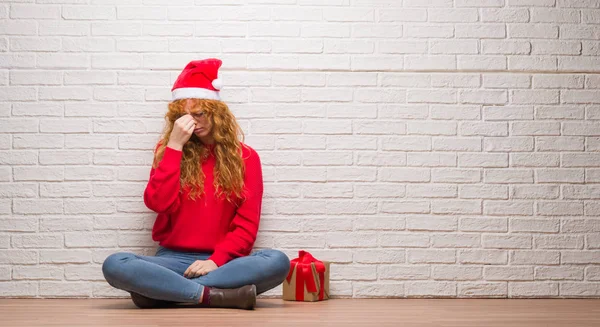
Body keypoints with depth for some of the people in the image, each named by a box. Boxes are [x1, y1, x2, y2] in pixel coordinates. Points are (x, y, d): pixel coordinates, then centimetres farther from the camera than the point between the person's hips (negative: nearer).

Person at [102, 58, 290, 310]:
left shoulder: (245, 157, 6)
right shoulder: (168, 149, 8)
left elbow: (246, 224, 0)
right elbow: (158, 203, -8)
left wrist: (216, 260, -16)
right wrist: (175, 146, -10)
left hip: (223, 261, 1)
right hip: (174, 259, 0)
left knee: (278, 262, -32)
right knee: (114, 265, -30)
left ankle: (160, 291, -28)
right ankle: (214, 295, -31)